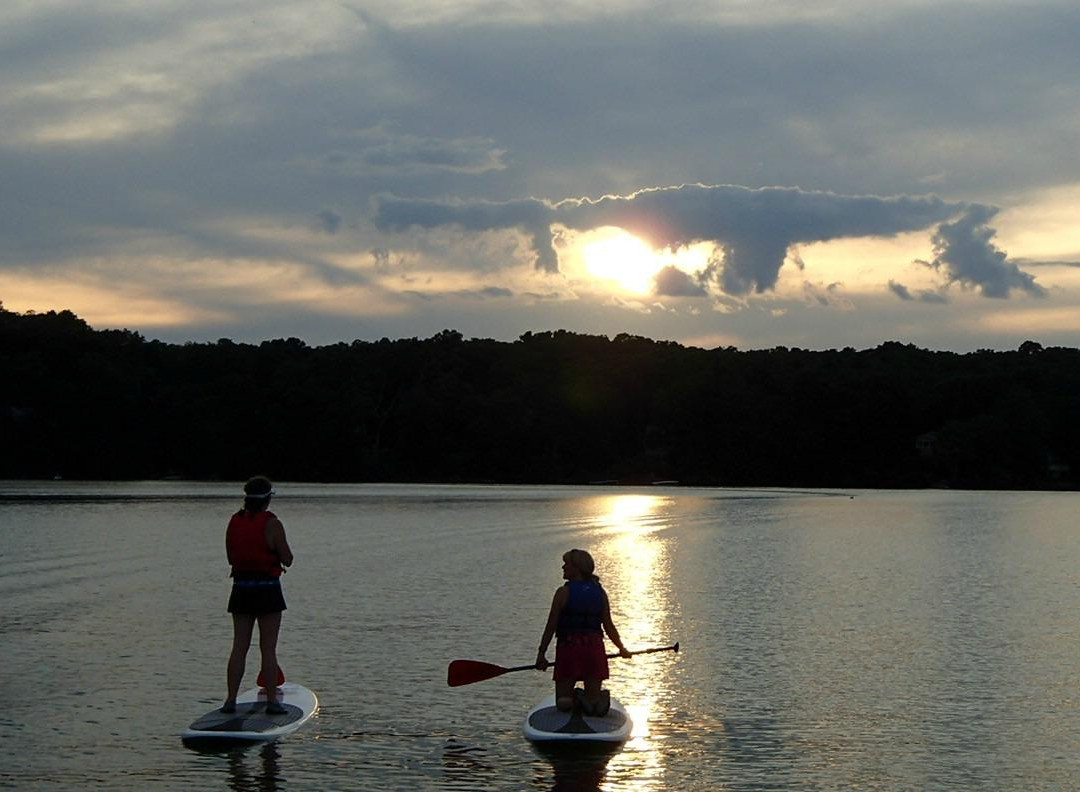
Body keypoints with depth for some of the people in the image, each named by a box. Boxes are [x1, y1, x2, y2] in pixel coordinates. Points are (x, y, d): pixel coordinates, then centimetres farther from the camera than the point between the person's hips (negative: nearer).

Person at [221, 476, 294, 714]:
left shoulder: (234, 522, 3)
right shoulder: (272, 524, -12)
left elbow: (230, 557, 11)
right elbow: (287, 560, -8)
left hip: (241, 589, 4)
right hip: (267, 590, -4)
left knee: (239, 646, 8)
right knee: (268, 648, 1)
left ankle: (231, 699, 5)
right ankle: (272, 701, 3)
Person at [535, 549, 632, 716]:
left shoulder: (564, 592, -5)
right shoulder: (600, 592, 7)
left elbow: (551, 626, -6)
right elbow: (609, 627, 9)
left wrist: (541, 653, 0)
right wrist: (622, 649, 24)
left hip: (568, 647, -3)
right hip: (595, 647, 3)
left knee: (563, 703, 8)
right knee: (593, 705, 9)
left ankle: (567, 696, -23)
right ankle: (600, 698, -23)